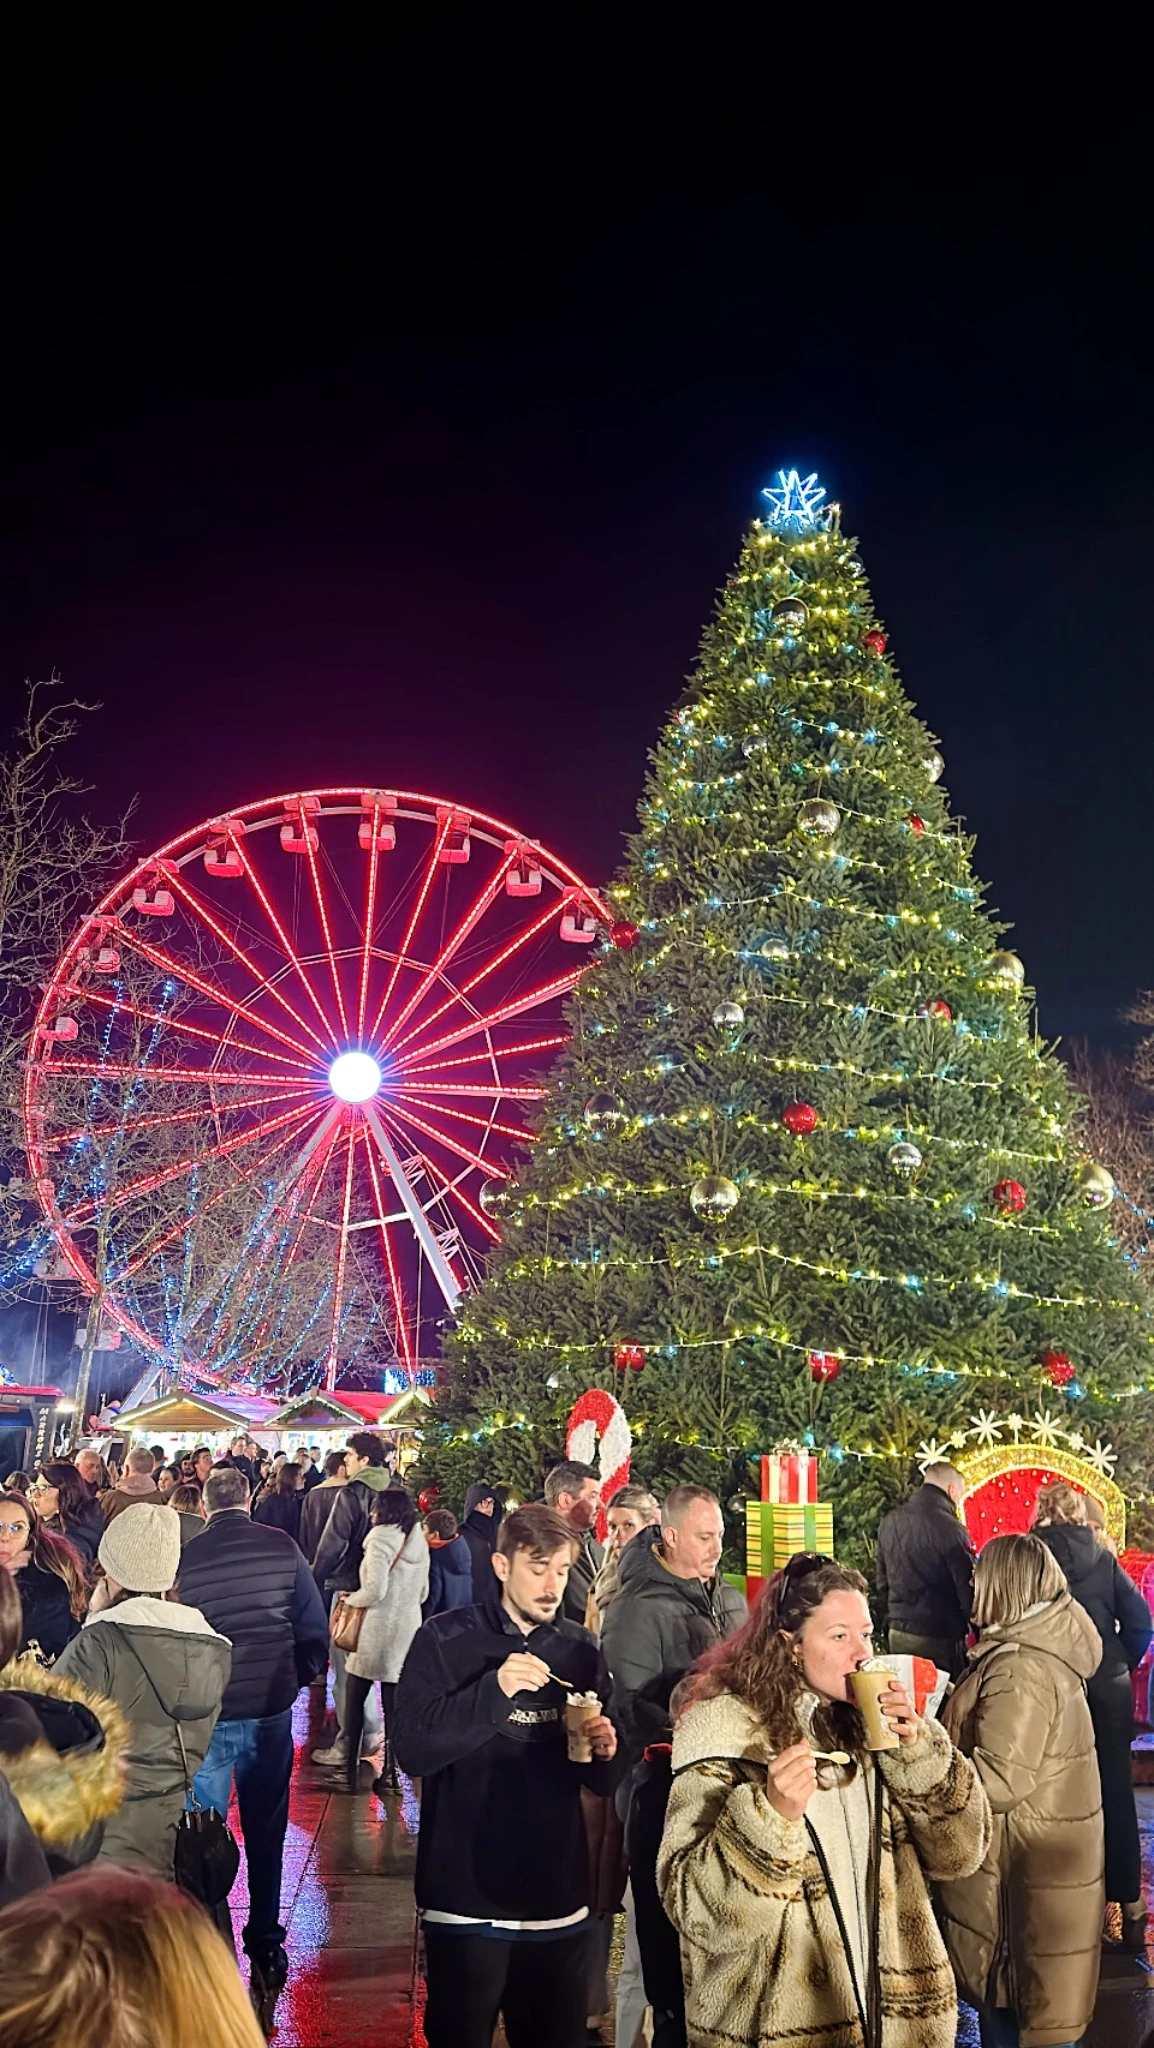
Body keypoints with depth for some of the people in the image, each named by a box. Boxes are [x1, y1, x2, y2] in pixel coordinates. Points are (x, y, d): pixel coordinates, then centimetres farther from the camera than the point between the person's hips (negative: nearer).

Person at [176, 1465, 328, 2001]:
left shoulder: (186, 1556, -9)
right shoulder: (283, 1548, -7)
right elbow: (315, 1629, -3)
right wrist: (299, 1679, 13)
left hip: (206, 1713, -1)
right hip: (271, 1710, 1)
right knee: (266, 1832, 15)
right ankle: (265, 1950, 23)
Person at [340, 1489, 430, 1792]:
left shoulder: (381, 1537, -13)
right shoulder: (419, 1541, 8)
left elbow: (375, 1589, -20)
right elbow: (423, 1592, 15)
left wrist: (350, 1599, -3)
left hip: (376, 1631, -6)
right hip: (408, 1631, 6)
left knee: (355, 1699, 8)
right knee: (394, 1704, 9)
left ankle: (350, 1768, 10)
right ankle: (390, 1772, 9)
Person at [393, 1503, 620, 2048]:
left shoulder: (579, 1650, 5)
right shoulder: (445, 1641, -7)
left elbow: (602, 1781, 13)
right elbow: (412, 1752, -17)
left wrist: (603, 1752, -11)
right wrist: (494, 1691, -28)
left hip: (558, 1900, 4)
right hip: (465, 1897, -3)